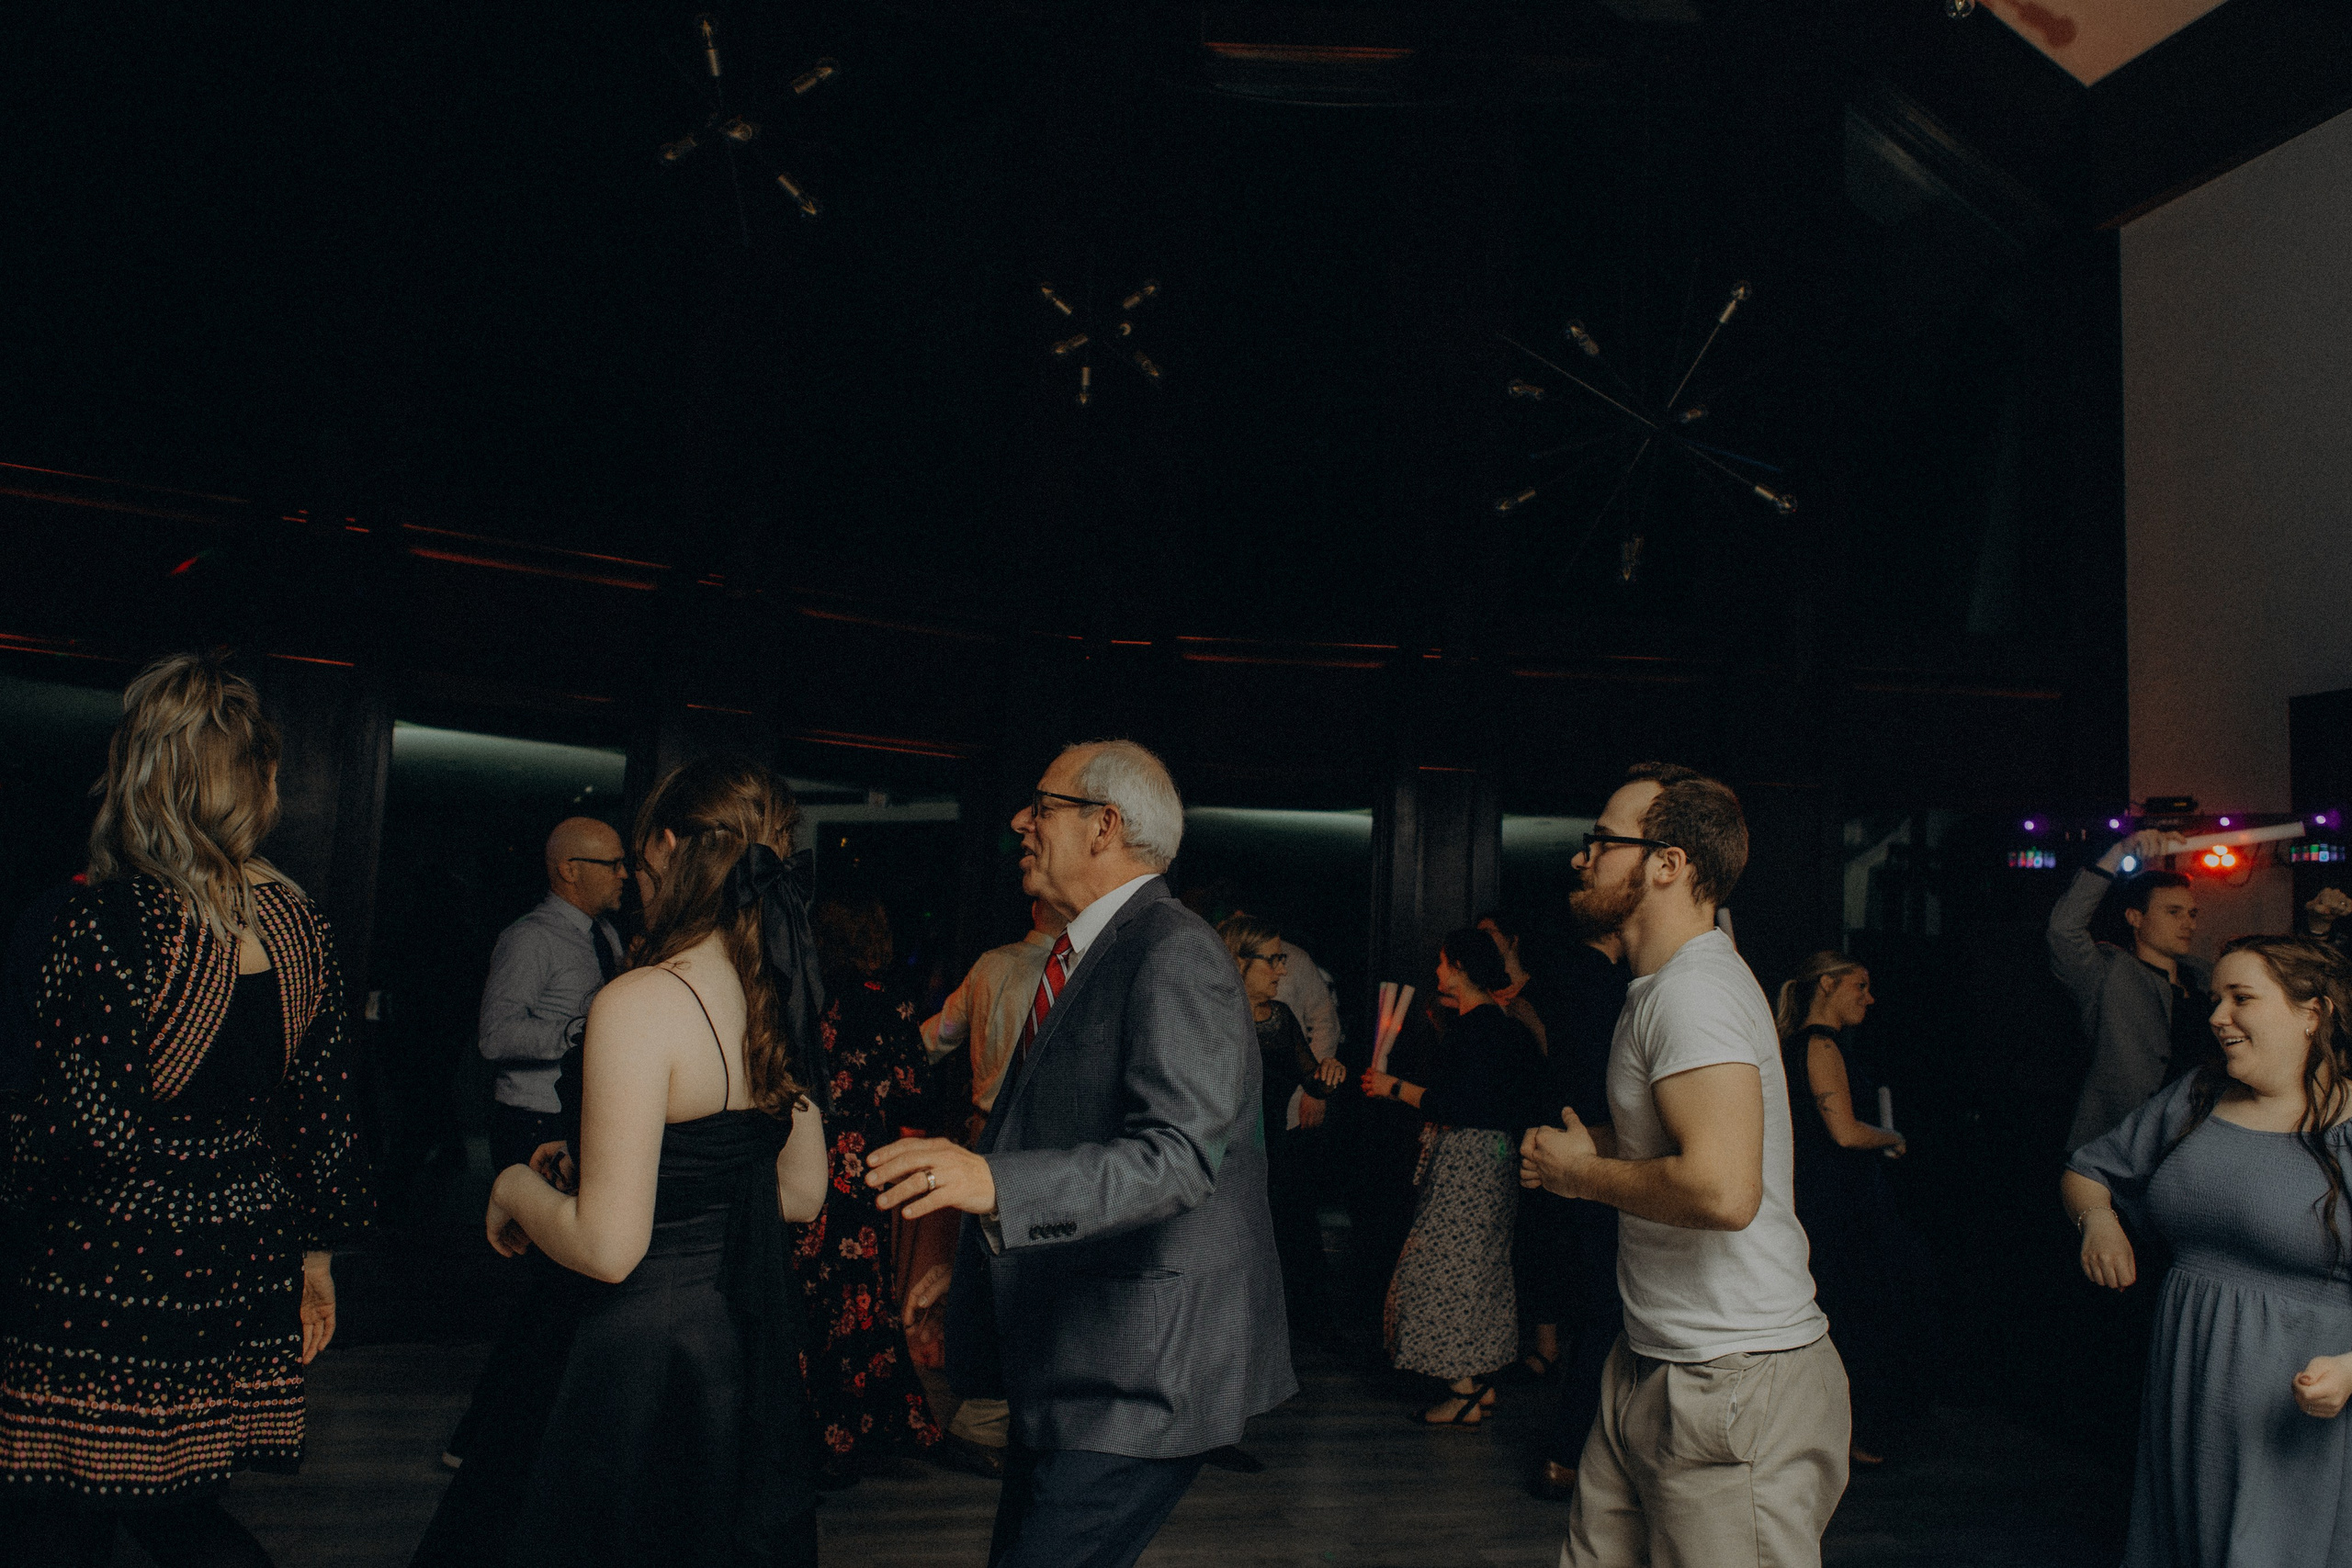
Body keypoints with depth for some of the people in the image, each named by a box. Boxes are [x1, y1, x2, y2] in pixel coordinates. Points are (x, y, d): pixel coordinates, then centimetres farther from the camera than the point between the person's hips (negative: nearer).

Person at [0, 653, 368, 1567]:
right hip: (240, 1272, 6)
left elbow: (83, 1126, -18)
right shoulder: (298, 922, 2)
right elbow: (320, 1107, 8)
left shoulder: (105, 917, -16)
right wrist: (316, 1255, 18)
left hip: (106, 1275, -6)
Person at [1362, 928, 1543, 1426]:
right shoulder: (1500, 1023, 13)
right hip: (1490, 1156, 10)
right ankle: (1482, 1382, 22)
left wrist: (1395, 1087, -13)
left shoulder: (1473, 1027, -18)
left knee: (1451, 1270, -4)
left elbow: (1457, 1105, -24)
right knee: (1481, 1267, 15)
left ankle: (1465, 1394, 1)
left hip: (1467, 1158, -10)